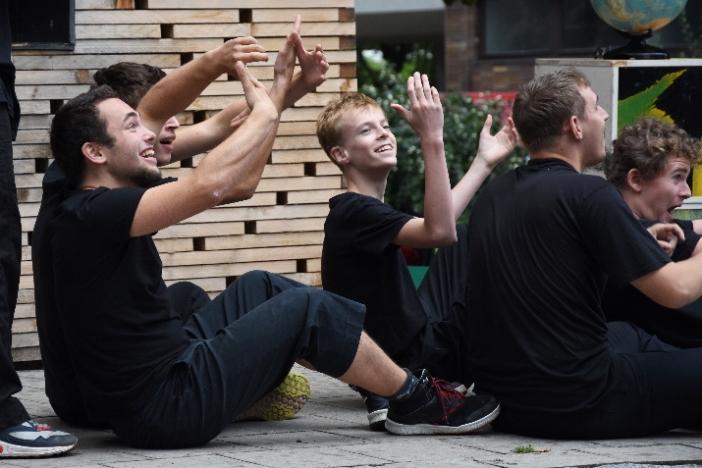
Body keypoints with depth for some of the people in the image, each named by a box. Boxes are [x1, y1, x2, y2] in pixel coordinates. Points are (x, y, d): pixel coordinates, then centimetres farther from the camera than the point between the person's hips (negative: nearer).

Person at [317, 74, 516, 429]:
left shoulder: (363, 209, 11)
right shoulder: (355, 213, -20)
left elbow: (436, 222, 22)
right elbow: (438, 232, -35)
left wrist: (485, 160, 22)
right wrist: (432, 139, -38)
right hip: (409, 359, -11)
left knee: (468, 240, 26)